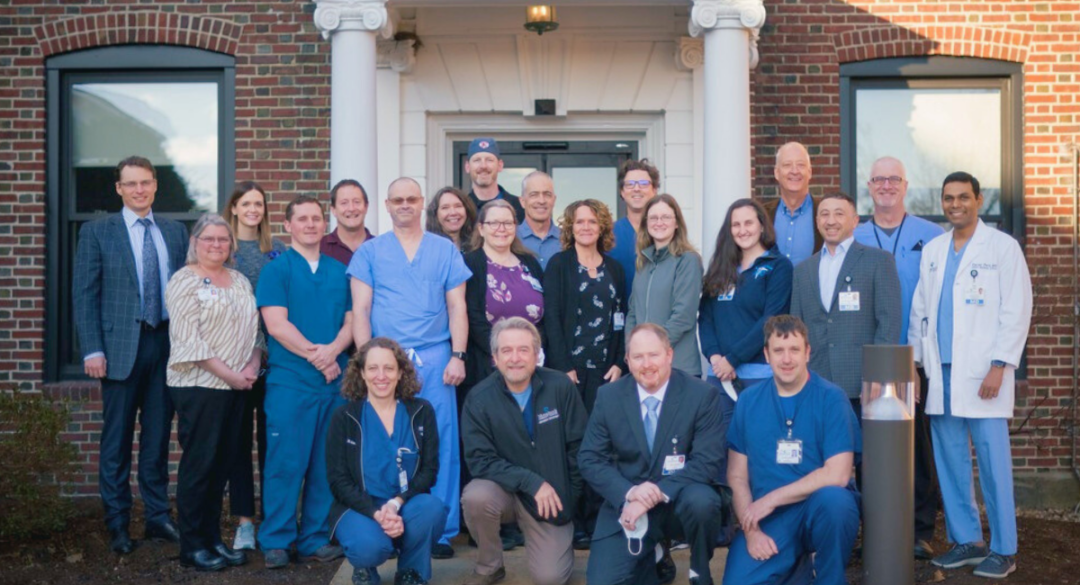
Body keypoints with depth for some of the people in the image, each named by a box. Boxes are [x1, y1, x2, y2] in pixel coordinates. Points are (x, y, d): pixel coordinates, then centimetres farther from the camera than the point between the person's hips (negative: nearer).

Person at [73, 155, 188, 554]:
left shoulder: (176, 232, 10)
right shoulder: (97, 232, 2)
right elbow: (84, 294, -2)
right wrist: (92, 350, -10)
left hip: (167, 343, 3)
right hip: (121, 346, -3)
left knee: (158, 437, 10)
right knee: (117, 440, 4)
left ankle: (158, 518, 19)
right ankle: (117, 525, 13)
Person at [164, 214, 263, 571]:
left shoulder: (240, 281, 15)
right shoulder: (184, 281, -6)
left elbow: (255, 328, 14)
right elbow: (189, 339, -14)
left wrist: (252, 366, -4)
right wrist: (229, 374, -14)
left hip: (237, 387, 6)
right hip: (198, 384, -6)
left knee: (224, 464, 10)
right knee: (198, 464, -2)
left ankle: (213, 538, 19)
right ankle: (192, 546, 8)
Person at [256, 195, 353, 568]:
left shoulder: (339, 271, 14)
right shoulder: (276, 270, 0)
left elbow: (350, 321, 9)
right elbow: (276, 325, -9)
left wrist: (333, 350, -11)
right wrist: (315, 355, -14)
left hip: (335, 382, 4)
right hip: (290, 382, -4)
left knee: (326, 464, 7)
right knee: (286, 463, -2)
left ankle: (315, 538, 17)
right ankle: (276, 541, 9)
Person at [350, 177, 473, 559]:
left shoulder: (445, 250, 10)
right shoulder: (370, 252, 9)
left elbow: (457, 308, 7)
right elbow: (360, 310, 4)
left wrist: (458, 355, -3)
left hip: (434, 357, 0)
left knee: (441, 444, -1)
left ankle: (442, 531, 7)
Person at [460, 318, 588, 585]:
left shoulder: (560, 387, -10)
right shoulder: (479, 399, -12)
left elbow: (578, 448, -3)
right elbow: (481, 460, -16)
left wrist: (568, 498, -5)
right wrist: (531, 482, -26)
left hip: (554, 496, 0)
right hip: (505, 490, 0)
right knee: (476, 497, -33)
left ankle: (558, 541, 28)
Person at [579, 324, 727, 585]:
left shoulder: (703, 395, -11)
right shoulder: (608, 396, -3)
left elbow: (707, 463, -16)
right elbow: (589, 459, -3)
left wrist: (657, 494, -26)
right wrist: (628, 493, -20)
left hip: (679, 499, -2)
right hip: (627, 504, 2)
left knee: (701, 502, -35)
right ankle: (650, 558, 20)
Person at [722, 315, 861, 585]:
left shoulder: (831, 398, -3)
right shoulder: (748, 401, 6)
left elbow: (837, 474, -13)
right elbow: (737, 477, 5)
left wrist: (771, 499, -14)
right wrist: (751, 530, -9)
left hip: (824, 509, -2)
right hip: (767, 518, 2)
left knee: (831, 497, -36)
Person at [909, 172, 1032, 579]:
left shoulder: (1003, 247, -1)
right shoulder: (932, 250, 13)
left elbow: (1016, 312, -6)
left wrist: (999, 367, -12)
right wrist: (914, 360, 8)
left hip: (983, 374, -5)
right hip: (941, 373, 5)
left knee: (993, 462, -3)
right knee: (949, 461, 8)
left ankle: (1003, 549, 7)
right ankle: (965, 539, 19)